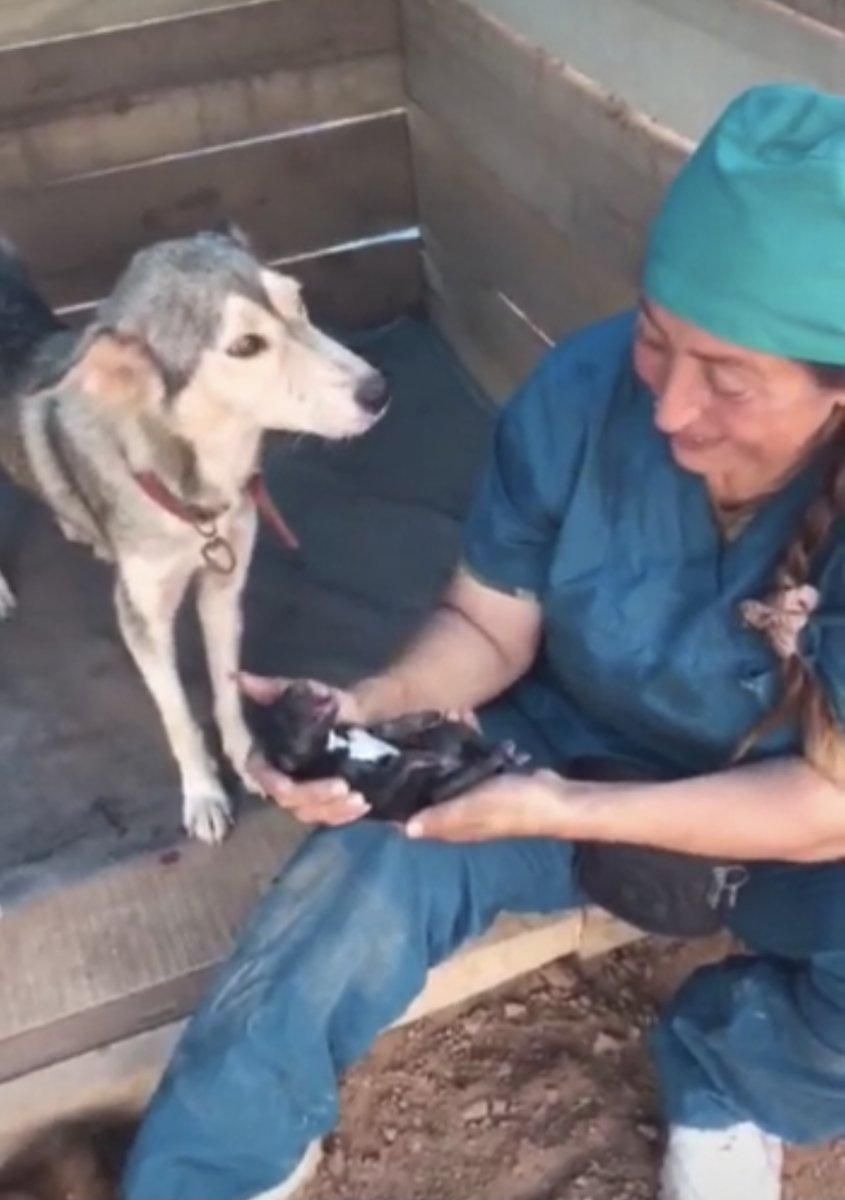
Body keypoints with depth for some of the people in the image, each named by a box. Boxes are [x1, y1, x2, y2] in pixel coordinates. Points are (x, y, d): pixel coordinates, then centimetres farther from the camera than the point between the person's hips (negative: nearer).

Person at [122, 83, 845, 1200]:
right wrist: (372, 713, -31)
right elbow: (488, 628, -10)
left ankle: (723, 1084, 8)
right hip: (573, 745, 1)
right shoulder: (580, 392, -22)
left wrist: (564, 813, -34)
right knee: (362, 879, -23)